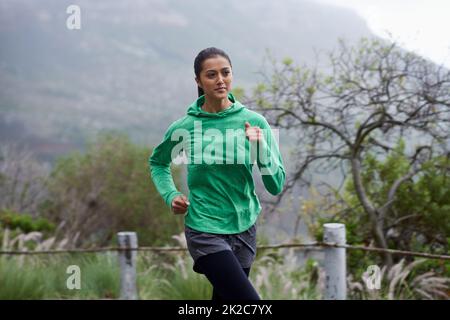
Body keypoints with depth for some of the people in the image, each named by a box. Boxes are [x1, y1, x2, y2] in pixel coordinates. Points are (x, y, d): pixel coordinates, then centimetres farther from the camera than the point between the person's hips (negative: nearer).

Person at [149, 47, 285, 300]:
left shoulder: (254, 122, -3)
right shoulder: (184, 127, -6)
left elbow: (276, 185, -4)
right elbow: (158, 162, 16)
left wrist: (260, 146, -19)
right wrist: (171, 195, 0)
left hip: (244, 229, 3)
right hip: (205, 230, -3)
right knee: (250, 301, -18)